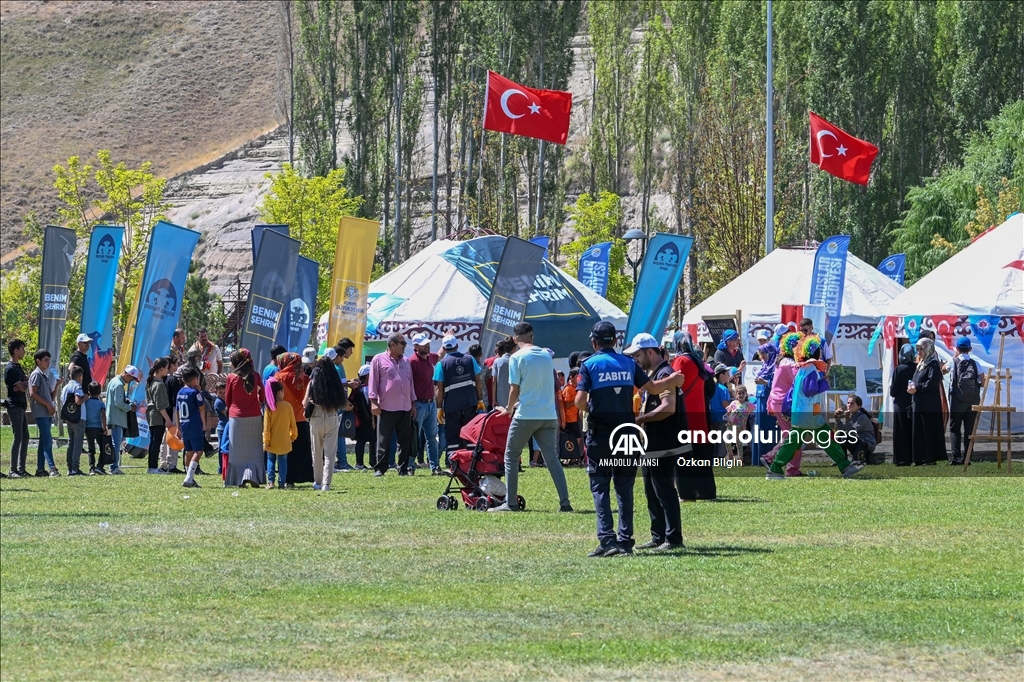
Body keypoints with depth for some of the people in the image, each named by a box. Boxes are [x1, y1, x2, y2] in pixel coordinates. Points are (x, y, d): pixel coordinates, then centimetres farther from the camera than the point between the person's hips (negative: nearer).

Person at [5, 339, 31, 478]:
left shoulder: (18, 367, 18)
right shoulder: (10, 368, -13)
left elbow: (25, 383, 13)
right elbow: (22, 387, -18)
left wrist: (23, 384, -9)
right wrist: (26, 384, 3)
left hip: (21, 406, 10)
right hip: (15, 406, -10)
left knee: (25, 437, 10)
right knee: (18, 437, -12)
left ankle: (21, 469, 13)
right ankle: (13, 470, -11)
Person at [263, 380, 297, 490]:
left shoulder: (269, 407, -9)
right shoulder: (288, 406, -7)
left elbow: (266, 426, -8)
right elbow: (292, 424, 0)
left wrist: (266, 441, -3)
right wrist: (293, 435, 16)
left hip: (272, 442, 0)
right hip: (284, 442, 0)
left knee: (271, 460, 12)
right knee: (283, 461, 8)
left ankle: (270, 481, -1)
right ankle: (281, 483, 5)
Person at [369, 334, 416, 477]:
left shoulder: (406, 362, 16)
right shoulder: (379, 360, 0)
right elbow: (373, 382, -3)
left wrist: (413, 404, 18)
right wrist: (373, 401, -10)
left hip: (405, 408, 5)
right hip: (386, 408, -5)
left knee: (405, 441, 6)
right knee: (383, 441, -3)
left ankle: (404, 468, 11)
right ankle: (380, 469, 1)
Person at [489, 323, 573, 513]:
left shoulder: (517, 358, -8)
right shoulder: (546, 355, 9)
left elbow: (515, 389, -9)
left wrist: (509, 408, 10)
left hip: (526, 416, -5)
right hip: (549, 415, 5)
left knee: (511, 457, 8)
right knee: (552, 459, 7)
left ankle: (510, 503, 4)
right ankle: (564, 502, -2)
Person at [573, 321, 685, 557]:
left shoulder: (589, 365, -5)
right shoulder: (628, 363, 5)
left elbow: (580, 400, -13)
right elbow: (652, 387, 9)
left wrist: (589, 409, 10)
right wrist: (673, 380, 27)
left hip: (599, 434, -3)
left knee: (600, 487, -1)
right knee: (624, 488, 10)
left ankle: (607, 539, -14)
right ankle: (625, 540, 8)